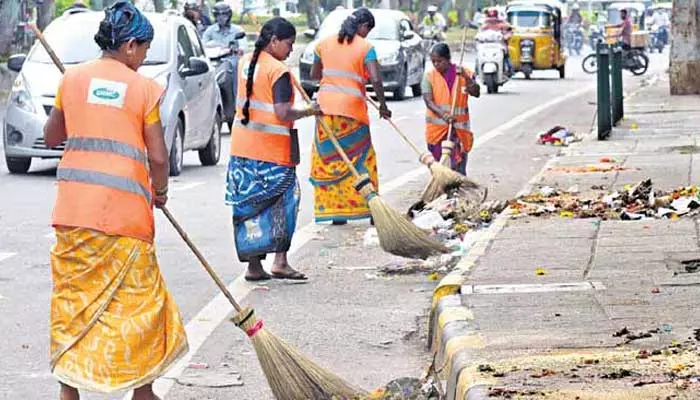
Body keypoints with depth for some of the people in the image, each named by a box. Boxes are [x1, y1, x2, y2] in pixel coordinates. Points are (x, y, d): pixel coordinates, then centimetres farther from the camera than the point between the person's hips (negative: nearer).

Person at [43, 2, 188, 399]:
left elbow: (51, 137, 15)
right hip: (125, 207, -3)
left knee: (73, 296, 11)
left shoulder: (73, 78, 6)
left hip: (74, 206, 3)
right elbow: (158, 156, -5)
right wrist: (160, 191, 14)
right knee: (136, 298, 9)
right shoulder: (144, 88, -4)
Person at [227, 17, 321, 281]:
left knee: (249, 205, 9)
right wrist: (308, 112, -7)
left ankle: (253, 266, 11)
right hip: (273, 151, -7)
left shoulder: (245, 62, 8)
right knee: (282, 200, 3)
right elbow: (283, 113, -22)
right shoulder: (279, 71, -15)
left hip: (242, 146, 7)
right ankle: (280, 261, -4)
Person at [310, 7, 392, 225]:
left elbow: (314, 74, 16)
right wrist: (382, 104, 0)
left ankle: (335, 211, 6)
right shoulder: (366, 47, -4)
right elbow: (375, 79, -12)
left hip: (325, 105, 3)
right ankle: (369, 208, 12)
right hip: (352, 109, -3)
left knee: (328, 159, 8)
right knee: (361, 158, 9)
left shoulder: (324, 43, 8)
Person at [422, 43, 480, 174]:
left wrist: (466, 78, -26)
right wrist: (443, 115, -28)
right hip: (436, 128, 0)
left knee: (459, 167, 0)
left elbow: (476, 93, -9)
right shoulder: (429, 76, 0)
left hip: (459, 128, 0)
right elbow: (429, 101, -11)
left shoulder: (463, 73, 2)